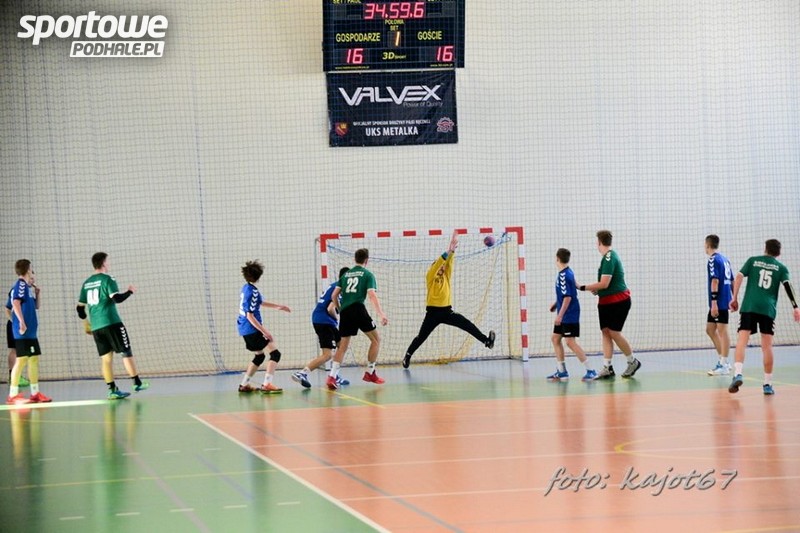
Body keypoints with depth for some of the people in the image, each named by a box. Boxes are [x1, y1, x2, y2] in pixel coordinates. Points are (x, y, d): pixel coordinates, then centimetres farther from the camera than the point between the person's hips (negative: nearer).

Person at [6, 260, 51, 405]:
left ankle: (35, 393, 18)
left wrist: (36, 292, 14)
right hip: (23, 331, -10)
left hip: (31, 330, 10)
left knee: (34, 359, 12)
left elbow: (36, 306, 28)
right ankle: (13, 395, -10)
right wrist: (21, 322, -29)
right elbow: (16, 302, -23)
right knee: (22, 359, -11)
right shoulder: (21, 284, -9)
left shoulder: (27, 286, 18)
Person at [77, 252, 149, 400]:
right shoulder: (107, 280, -6)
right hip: (111, 323, -6)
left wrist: (86, 323, 29)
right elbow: (117, 298, -19)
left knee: (106, 357, 5)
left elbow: (80, 307, 16)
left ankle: (112, 390, 1)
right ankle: (137, 383, 4)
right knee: (126, 352, 2)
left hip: (95, 326, 6)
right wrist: (129, 292, -2)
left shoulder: (87, 283, 14)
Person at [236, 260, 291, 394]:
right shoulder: (252, 292, -20)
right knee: (275, 353, -9)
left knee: (259, 356, 23)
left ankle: (244, 385, 24)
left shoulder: (246, 288, 9)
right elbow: (250, 315, -22)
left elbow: (260, 302, 27)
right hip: (252, 329, -10)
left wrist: (278, 306, 33)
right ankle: (267, 385, -16)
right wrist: (264, 331, -24)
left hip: (245, 329, 10)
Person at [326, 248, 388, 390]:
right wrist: (381, 314, -16)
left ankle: (332, 377, -5)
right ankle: (370, 373, 11)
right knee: (376, 339, 12)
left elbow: (334, 296, 17)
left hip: (345, 312, 5)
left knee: (343, 345, 10)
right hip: (358, 309, -5)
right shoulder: (367, 274, 6)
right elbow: (372, 295, -8)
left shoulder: (346, 274, 20)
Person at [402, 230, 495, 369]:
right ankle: (408, 355, 18)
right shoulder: (430, 277, -4)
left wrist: (453, 249, -17)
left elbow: (449, 262, -2)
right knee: (421, 336, 3)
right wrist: (448, 250, -27)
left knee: (467, 325, -11)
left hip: (447, 311, 4)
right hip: (433, 312, -4)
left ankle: (486, 341, -15)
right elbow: (438, 262, -18)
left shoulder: (446, 276, 10)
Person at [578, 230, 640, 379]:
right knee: (606, 332, 3)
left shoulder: (609, 258, -19)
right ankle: (607, 368, 2)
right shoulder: (610, 256, 10)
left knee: (614, 332, -5)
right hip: (606, 302, 9)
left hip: (618, 301, -9)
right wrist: (597, 289, 8)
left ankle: (633, 362, 12)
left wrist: (584, 288, -16)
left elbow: (604, 283, -22)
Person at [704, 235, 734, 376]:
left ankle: (724, 365, -4)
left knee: (722, 331, -6)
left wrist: (714, 302, -21)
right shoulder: (725, 259, 16)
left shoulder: (713, 260, -11)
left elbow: (715, 281, -18)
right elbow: (732, 281, 19)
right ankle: (723, 361, 15)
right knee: (710, 329, 14)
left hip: (719, 301, -9)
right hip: (725, 300, 9)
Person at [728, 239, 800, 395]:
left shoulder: (753, 260, 15)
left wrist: (734, 298, 9)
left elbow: (739, 277, 5)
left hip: (749, 306, 0)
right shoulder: (781, 268, 12)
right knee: (767, 346, 5)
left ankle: (737, 374, -28)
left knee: (742, 340, -6)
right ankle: (768, 384, 8)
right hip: (768, 309, 0)